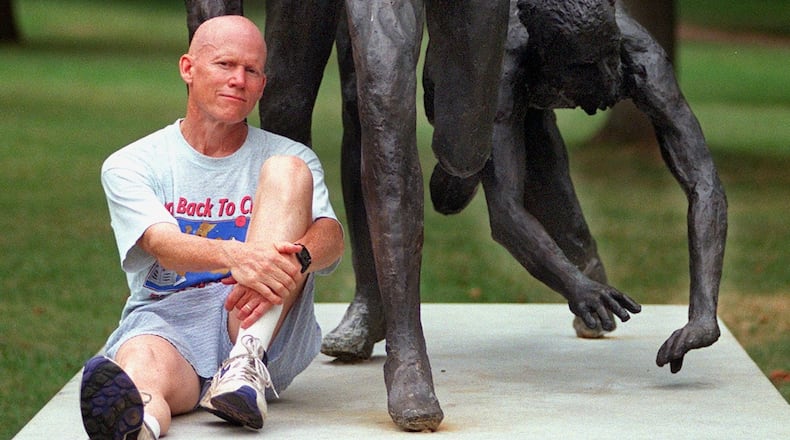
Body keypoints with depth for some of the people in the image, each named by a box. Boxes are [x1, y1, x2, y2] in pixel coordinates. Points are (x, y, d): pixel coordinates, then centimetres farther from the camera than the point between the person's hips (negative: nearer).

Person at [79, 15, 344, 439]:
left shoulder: (289, 156, 16)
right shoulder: (130, 165, 10)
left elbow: (331, 237, -4)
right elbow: (163, 244, -10)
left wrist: (294, 260, -32)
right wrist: (234, 254, -35)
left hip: (264, 330, 2)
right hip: (163, 321, -1)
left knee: (286, 172, -17)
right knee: (141, 368, -39)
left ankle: (248, 364, -35)